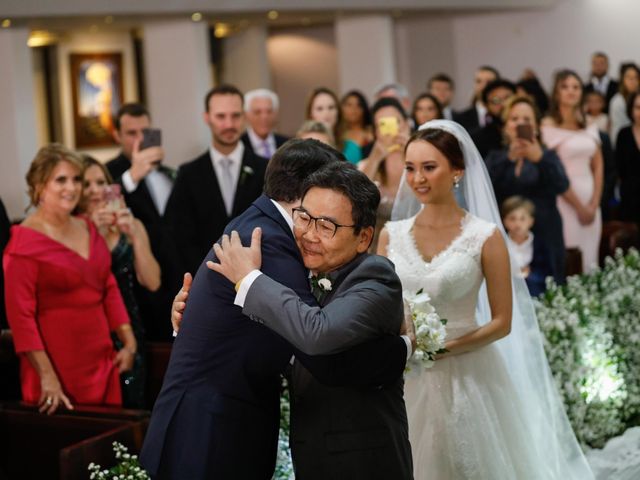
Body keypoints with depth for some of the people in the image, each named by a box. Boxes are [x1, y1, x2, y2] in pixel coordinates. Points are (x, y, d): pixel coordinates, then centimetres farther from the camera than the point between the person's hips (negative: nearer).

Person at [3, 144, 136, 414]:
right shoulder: (24, 241, -11)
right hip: (58, 368, -6)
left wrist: (129, 343, 8)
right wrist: (47, 376, -17)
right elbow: (20, 314, -14)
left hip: (102, 363, 6)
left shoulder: (88, 229, 9)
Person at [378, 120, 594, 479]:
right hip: (404, 380, 3)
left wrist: (443, 349, -17)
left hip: (466, 378, -3)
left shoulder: (485, 236, -6)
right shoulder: (392, 235, 3)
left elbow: (502, 323, -5)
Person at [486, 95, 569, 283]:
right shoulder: (496, 157, 11)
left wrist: (540, 159, -28)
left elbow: (561, 186, -11)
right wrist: (509, 158, -24)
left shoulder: (547, 156, 9)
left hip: (543, 239, 0)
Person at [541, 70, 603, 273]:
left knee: (590, 259, 6)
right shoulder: (549, 125, -4)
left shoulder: (589, 126, 12)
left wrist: (594, 204, -2)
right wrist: (579, 207, -8)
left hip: (590, 201, 5)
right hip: (565, 199, -5)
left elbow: (598, 167, 11)